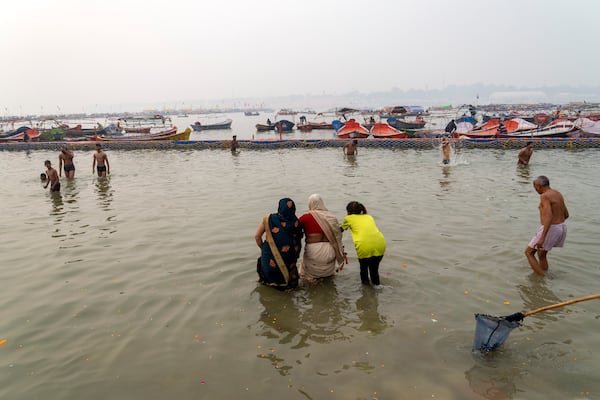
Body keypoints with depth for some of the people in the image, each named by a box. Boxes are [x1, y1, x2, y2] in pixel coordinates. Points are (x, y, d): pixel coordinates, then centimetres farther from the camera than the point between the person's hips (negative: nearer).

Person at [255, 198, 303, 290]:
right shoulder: (296, 223, -7)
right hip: (289, 261, 2)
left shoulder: (268, 219, -8)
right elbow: (299, 245, -5)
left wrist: (263, 248, 13)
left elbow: (257, 236, -2)